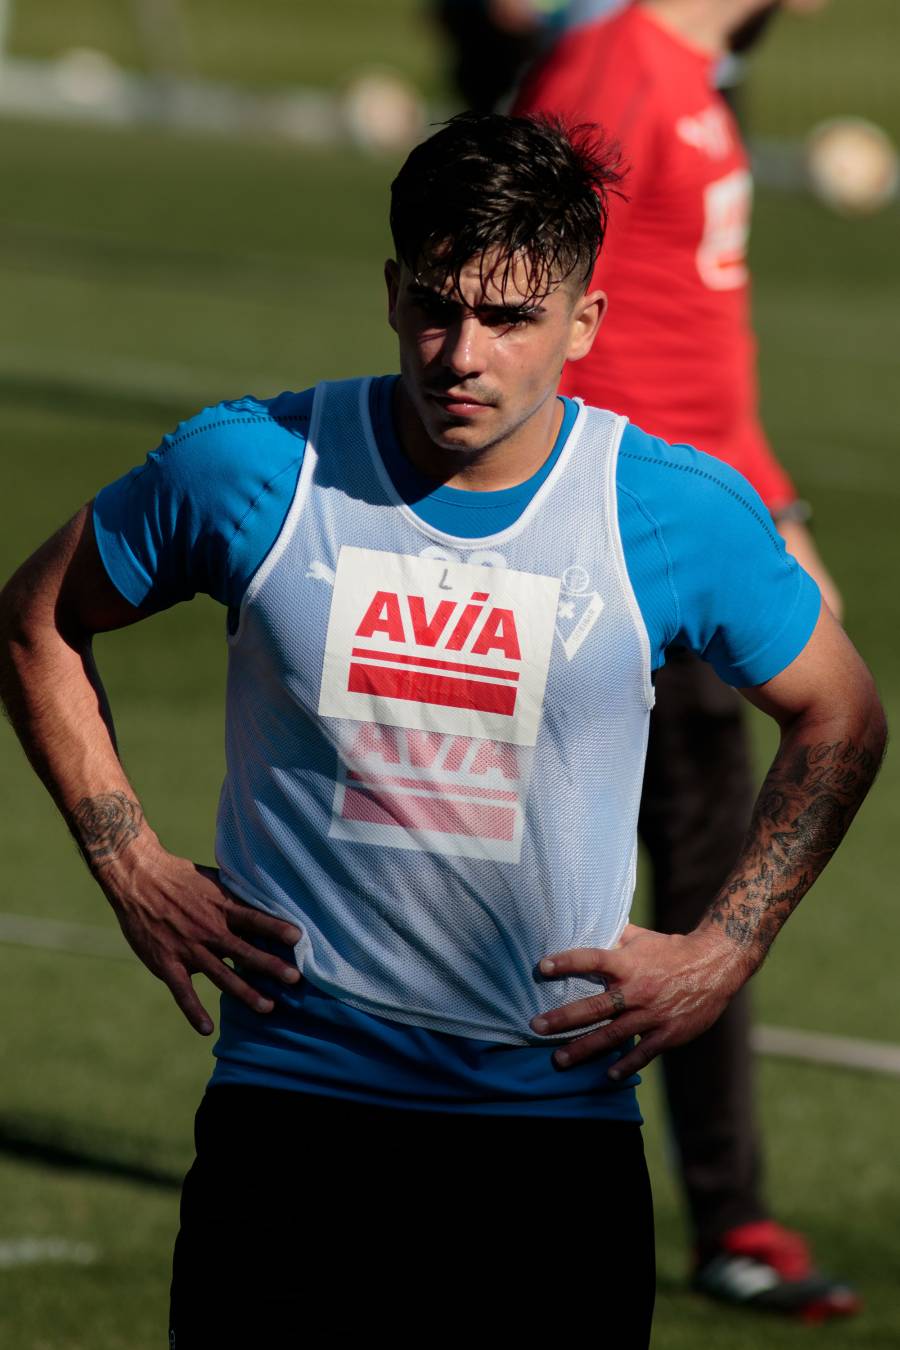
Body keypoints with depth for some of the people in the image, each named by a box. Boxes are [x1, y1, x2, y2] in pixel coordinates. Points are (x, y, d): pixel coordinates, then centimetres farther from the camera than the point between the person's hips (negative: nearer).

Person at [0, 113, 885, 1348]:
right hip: (290, 1104, 0)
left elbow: (839, 717, 13)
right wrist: (132, 868, 5)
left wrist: (723, 955, 5)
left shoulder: (681, 514, -4)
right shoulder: (250, 469, -4)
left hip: (560, 1120, 0)